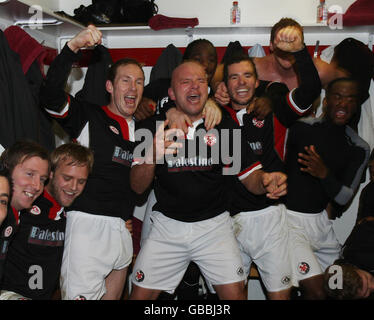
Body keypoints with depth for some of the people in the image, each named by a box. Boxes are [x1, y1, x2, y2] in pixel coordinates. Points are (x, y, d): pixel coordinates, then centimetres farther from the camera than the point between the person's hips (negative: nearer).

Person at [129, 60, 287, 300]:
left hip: (214, 225, 0)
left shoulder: (225, 126, 0)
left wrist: (266, 181, -25)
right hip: (168, 225, 0)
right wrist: (152, 156, -27)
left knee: (235, 292, -7)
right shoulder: (155, 128, -2)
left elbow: (250, 176, 0)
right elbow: (137, 187, -6)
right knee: (141, 294, 3)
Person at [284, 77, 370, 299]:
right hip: (290, 217, -6)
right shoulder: (301, 128, -9)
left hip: (320, 220, 6)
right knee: (317, 291, -12)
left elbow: (344, 198, -1)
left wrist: (325, 174, -19)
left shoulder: (359, 149, 4)